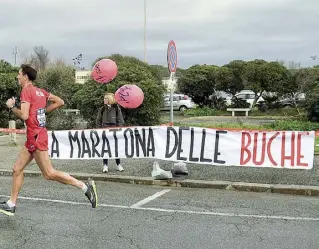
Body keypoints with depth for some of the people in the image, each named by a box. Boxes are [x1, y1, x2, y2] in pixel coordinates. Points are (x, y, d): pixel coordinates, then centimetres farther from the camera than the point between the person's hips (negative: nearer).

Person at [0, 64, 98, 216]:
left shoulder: (26, 91, -11)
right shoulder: (40, 91, 13)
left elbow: (24, 115, -21)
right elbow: (60, 102, 17)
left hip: (36, 137, -9)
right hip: (34, 137, 9)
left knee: (49, 174, -6)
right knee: (17, 169, 13)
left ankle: (85, 186, -6)